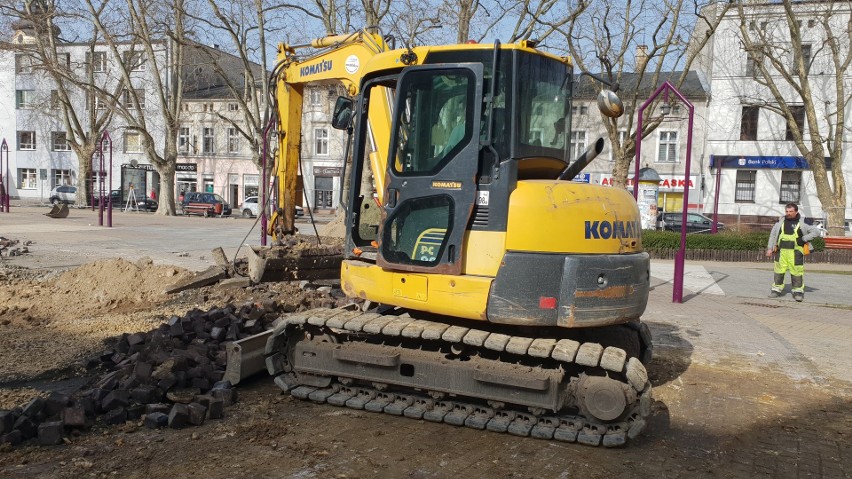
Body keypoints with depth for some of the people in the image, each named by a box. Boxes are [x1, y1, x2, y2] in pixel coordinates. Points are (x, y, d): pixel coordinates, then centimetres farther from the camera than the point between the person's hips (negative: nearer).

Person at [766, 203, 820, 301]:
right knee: (779, 271, 4)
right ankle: (776, 290, 14)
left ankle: (798, 292, 6)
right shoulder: (780, 223, 10)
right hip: (781, 251, 2)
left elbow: (816, 232, 6)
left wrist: (804, 239, -3)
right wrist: (770, 248, 8)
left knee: (797, 271, -2)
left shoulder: (801, 224, 4)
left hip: (795, 252, -2)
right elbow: (772, 235, 15)